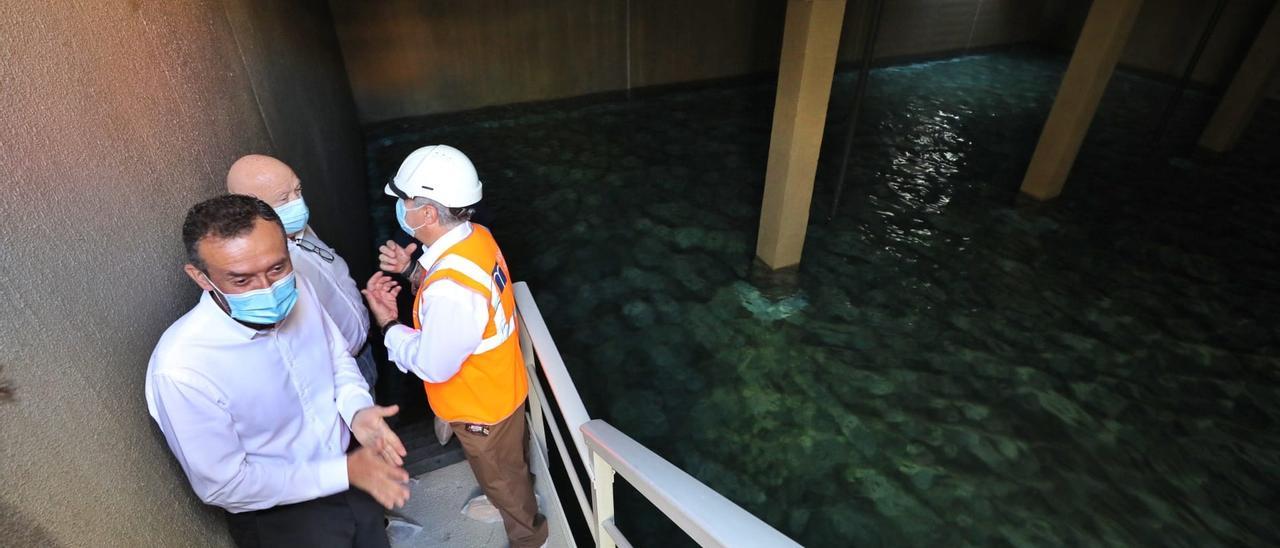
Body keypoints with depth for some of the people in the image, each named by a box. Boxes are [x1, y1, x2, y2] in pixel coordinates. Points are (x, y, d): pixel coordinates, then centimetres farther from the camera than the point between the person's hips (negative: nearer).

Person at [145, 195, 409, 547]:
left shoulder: (297, 290, -16)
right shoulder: (181, 369, -31)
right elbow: (223, 486, -21)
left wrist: (357, 410, -16)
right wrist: (345, 472, -21)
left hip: (348, 468, 5)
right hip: (274, 513, -4)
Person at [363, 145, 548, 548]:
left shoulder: (450, 291, -41)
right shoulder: (476, 238, -13)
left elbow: (433, 366, -27)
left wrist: (388, 324, -15)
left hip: (482, 405, -8)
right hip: (499, 386, 8)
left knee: (502, 476, 22)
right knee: (508, 465, 35)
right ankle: (509, 499, 63)